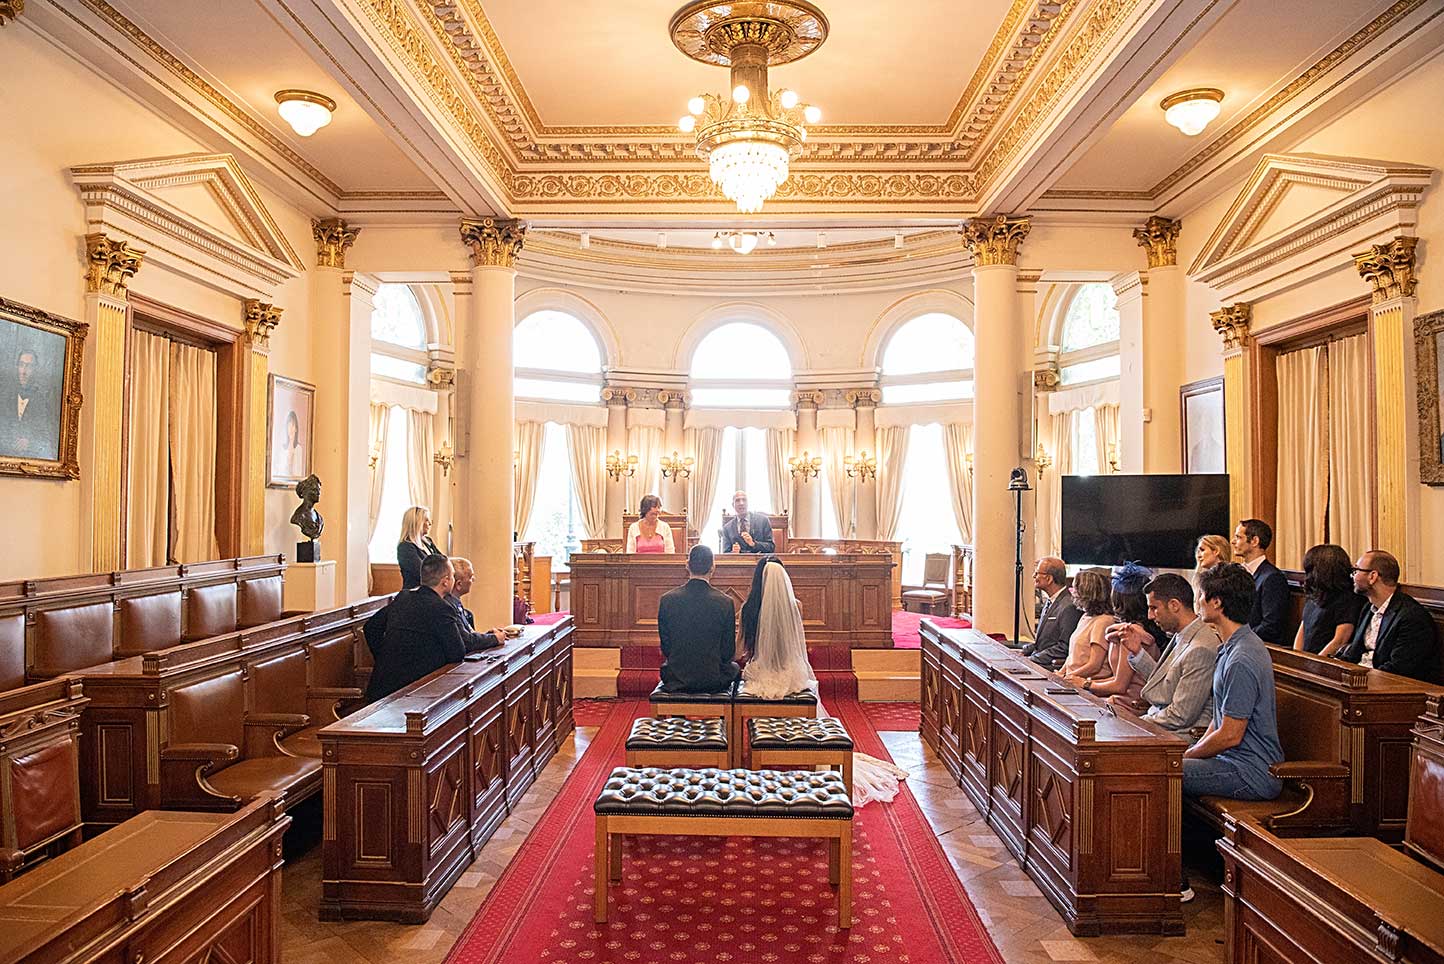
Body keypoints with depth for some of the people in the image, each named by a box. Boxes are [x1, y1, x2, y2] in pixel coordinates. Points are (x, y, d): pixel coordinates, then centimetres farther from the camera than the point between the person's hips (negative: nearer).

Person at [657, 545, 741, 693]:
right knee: (734, 667, 32)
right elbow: (728, 651, -5)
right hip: (714, 681, -1)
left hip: (676, 681, 1)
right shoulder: (725, 602, -13)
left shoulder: (667, 600, -10)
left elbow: (665, 647, 0)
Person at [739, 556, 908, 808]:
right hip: (791, 675, 0)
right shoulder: (793, 607, -13)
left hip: (760, 675, 0)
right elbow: (799, 646, 0)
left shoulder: (748, 609, -14)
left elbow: (744, 647, -2)